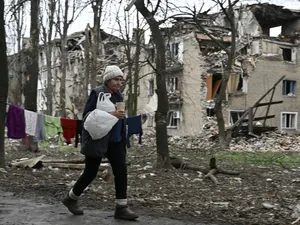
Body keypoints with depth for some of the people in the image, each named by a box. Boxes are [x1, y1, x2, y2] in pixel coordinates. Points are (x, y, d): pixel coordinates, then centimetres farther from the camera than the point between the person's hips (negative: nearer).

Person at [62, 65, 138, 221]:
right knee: (91, 173, 2)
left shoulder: (118, 95, 12)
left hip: (115, 141, 7)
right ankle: (71, 199, 26)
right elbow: (86, 115, -16)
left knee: (121, 171, -2)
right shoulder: (97, 93, -10)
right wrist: (109, 115, -25)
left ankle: (121, 208, 4)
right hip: (97, 140, -7)